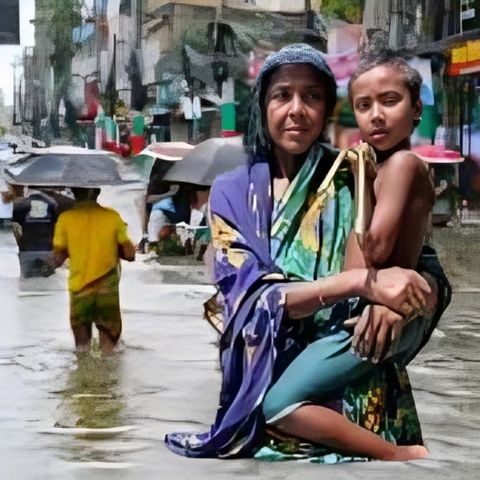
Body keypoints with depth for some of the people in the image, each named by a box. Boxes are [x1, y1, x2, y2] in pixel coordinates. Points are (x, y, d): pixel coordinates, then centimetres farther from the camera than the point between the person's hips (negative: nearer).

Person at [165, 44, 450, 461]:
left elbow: (432, 276, 3)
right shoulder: (233, 193, 4)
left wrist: (393, 306, -22)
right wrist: (361, 281, -24)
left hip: (357, 388, -1)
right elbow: (254, 298, -9)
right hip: (268, 387, 1)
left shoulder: (354, 181, 4)